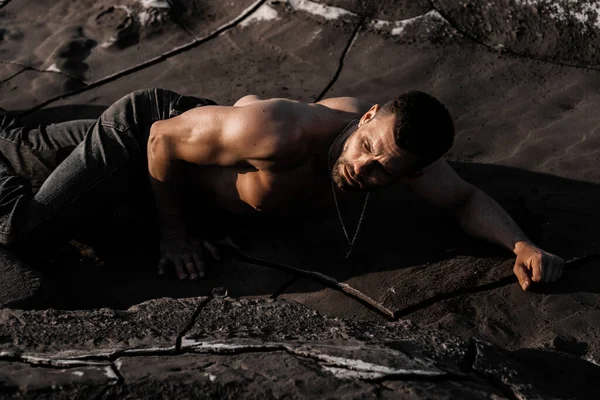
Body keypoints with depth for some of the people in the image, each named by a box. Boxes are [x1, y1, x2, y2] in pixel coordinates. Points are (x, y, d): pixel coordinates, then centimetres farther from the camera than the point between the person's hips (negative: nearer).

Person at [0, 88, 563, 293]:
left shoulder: (398, 150, -24)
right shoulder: (276, 132, -42)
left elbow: (465, 198, -10)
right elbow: (165, 139, -28)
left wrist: (522, 244, -28)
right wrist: (173, 230, -16)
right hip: (146, 129, -6)